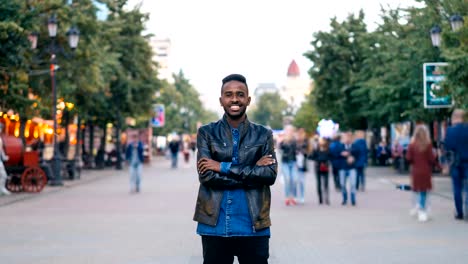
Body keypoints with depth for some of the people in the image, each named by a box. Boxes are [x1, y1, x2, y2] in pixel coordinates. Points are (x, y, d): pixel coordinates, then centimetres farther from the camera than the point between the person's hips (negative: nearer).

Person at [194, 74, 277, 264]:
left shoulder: (264, 135, 6)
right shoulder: (207, 133, 4)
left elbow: (270, 174, -7)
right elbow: (206, 176, -8)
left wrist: (224, 167, -12)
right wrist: (253, 171, -12)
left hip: (253, 226, 0)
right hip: (215, 224, 0)